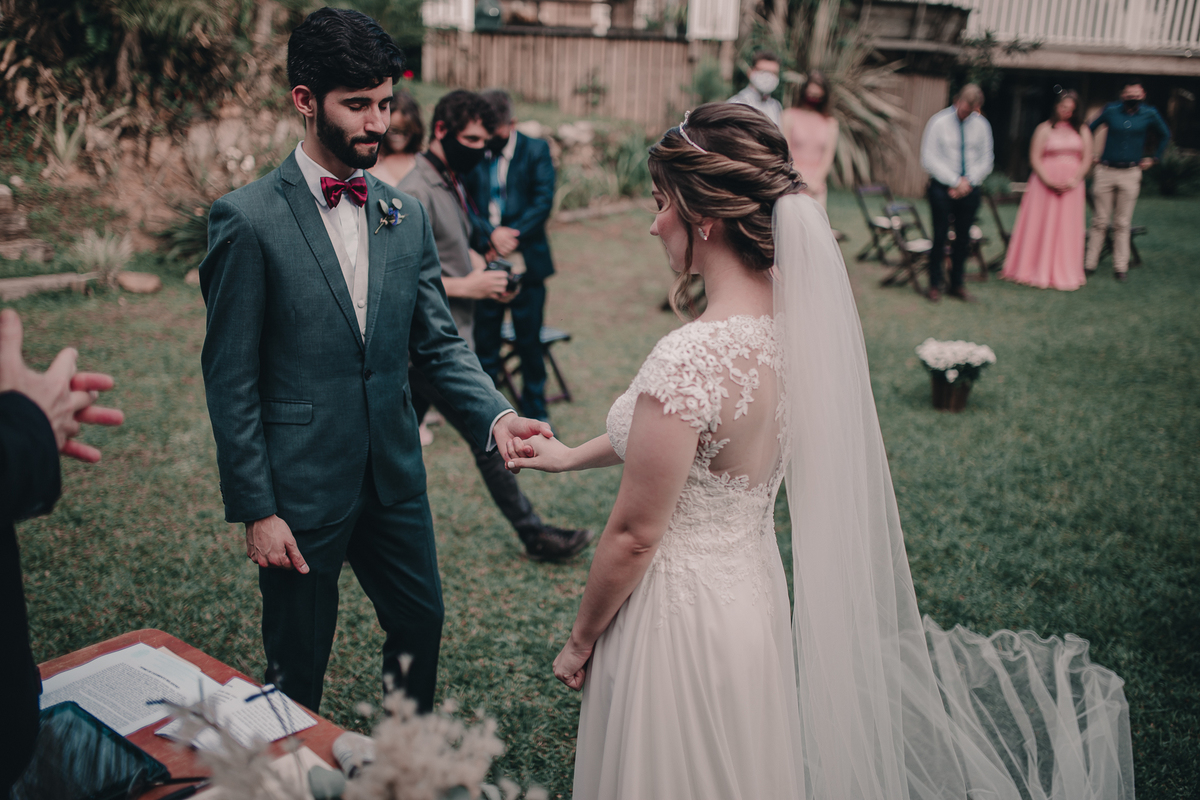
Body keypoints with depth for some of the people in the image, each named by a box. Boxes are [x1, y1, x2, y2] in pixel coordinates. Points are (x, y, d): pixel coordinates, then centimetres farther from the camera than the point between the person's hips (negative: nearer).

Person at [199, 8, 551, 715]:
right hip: (301, 485, -5)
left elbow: (439, 342, 5)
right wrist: (256, 510, -12)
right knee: (299, 664, 11)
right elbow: (231, 379, -11)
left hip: (395, 473, 6)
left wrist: (496, 414, -14)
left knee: (422, 621, 20)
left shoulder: (406, 216, 4)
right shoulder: (248, 219, -12)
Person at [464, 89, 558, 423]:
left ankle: (535, 411, 21)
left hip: (526, 260, -1)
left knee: (530, 341, 7)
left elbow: (543, 201, -5)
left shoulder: (535, 150, 3)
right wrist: (491, 233, -17)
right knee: (484, 340, 7)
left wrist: (512, 236, -14)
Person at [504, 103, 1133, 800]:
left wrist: (580, 642, -5)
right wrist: (575, 455, 16)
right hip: (754, 593, 8)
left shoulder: (690, 358, -31)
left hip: (682, 618, -7)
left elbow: (634, 535, -20)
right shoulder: (793, 320, -5)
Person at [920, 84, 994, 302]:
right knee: (940, 236, -4)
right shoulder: (938, 122, -4)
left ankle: (957, 284, 15)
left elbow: (986, 161, 10)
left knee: (963, 238, 5)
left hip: (970, 189, 3)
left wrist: (968, 182, -6)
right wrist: (956, 181, -11)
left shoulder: (981, 125, 6)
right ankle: (935, 284, 6)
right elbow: (929, 159, -8)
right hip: (942, 188, -3)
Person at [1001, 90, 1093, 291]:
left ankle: (1064, 274, 9)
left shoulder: (1082, 131, 9)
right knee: (1040, 227, 0)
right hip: (1045, 183, -2)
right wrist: (1048, 181, -15)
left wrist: (1075, 180, -9)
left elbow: (1087, 160, 6)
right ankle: (1037, 272, 10)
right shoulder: (1045, 129, 2)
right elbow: (1034, 158, -4)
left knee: (1067, 230, 2)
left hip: (1071, 187, 2)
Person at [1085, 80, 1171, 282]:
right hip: (1105, 172, 0)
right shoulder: (1111, 110, -2)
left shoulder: (1150, 114, 1)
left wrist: (1154, 158, 14)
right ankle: (1090, 264, 8)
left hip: (1130, 174, 1)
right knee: (1099, 221, 2)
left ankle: (1121, 267, 9)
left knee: (1122, 224, 4)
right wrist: (1089, 155, 10)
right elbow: (1089, 129, 12)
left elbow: (1165, 135, 18)